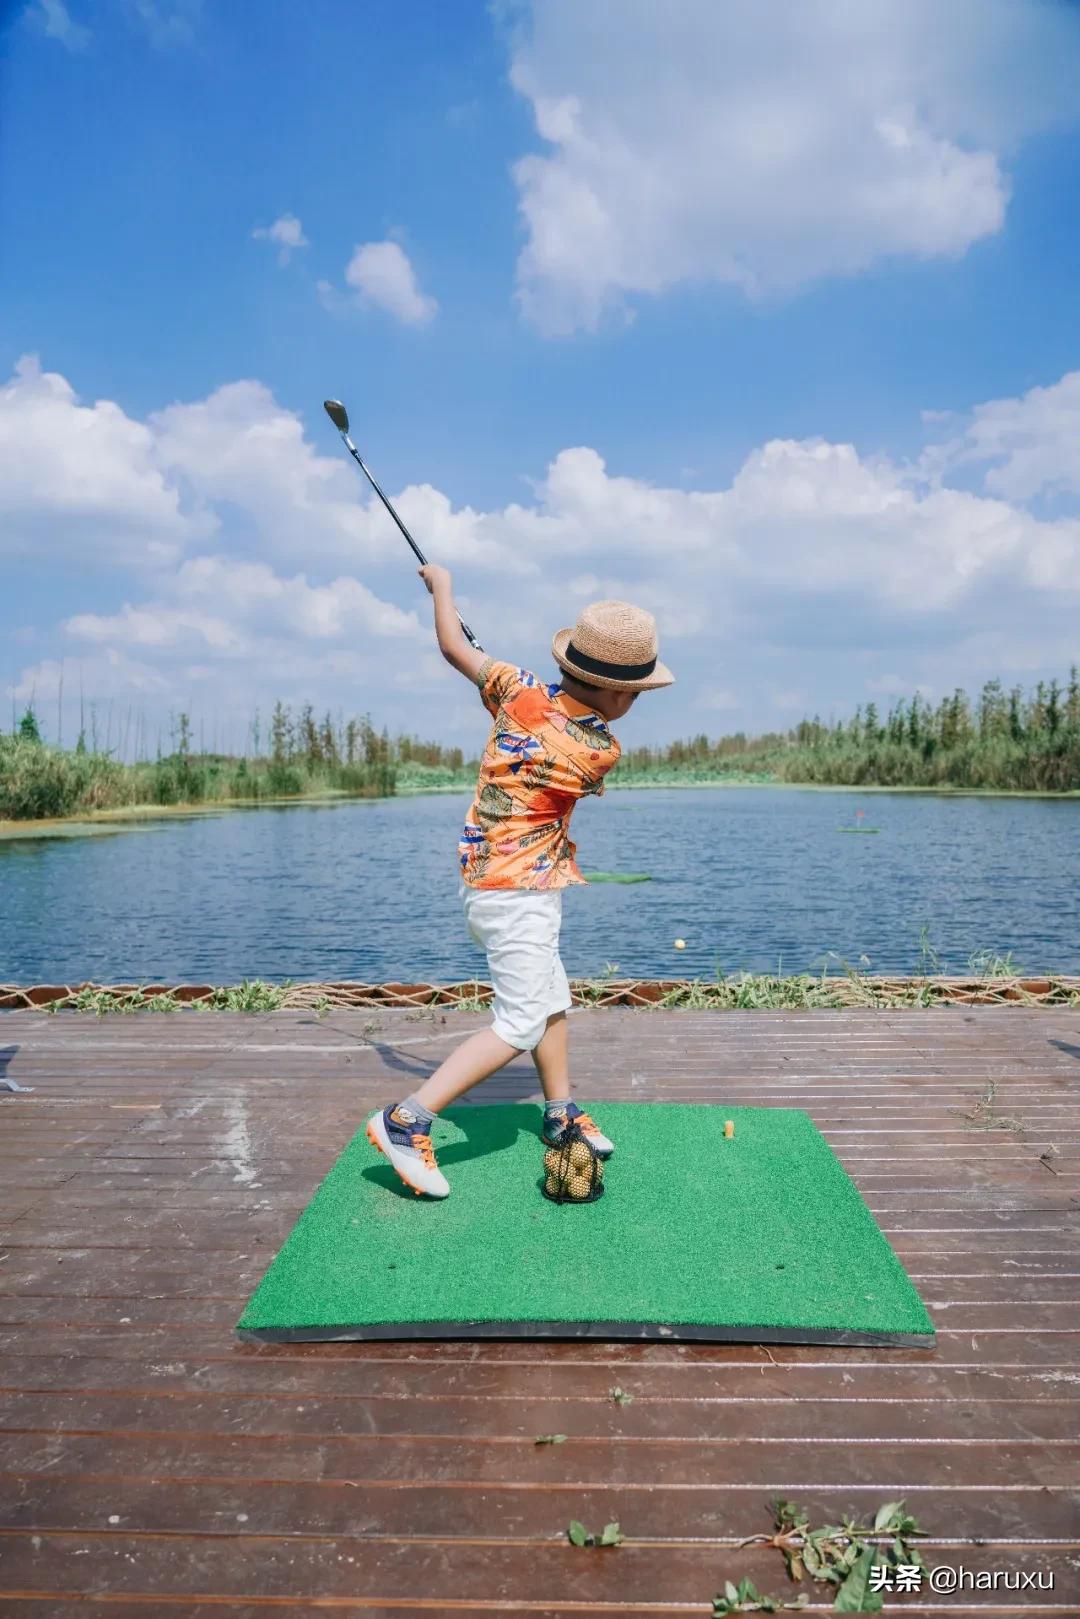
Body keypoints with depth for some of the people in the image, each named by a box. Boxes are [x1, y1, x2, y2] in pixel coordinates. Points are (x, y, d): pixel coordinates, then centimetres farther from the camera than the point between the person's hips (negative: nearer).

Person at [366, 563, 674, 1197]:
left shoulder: (521, 692, -5)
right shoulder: (602, 750, -17)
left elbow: (454, 646, 5)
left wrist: (442, 585, 21)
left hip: (488, 878, 9)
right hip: (519, 889, -9)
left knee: (553, 1001, 20)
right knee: (521, 1024, -6)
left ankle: (562, 1115, 35)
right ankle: (406, 1122, -8)